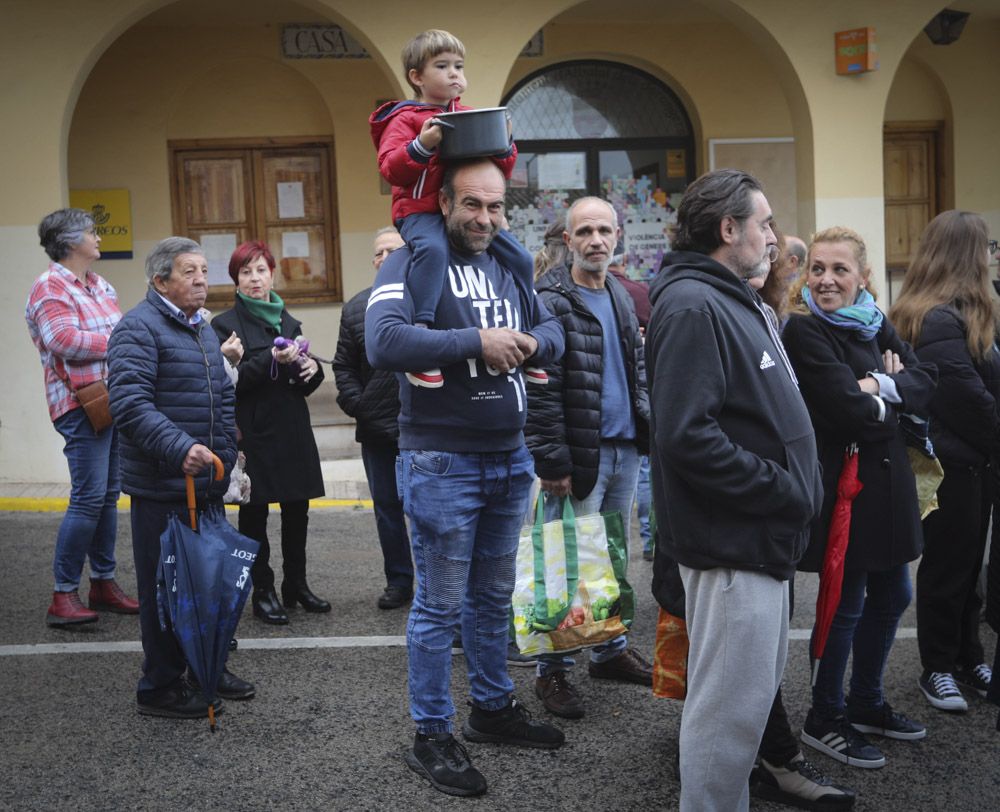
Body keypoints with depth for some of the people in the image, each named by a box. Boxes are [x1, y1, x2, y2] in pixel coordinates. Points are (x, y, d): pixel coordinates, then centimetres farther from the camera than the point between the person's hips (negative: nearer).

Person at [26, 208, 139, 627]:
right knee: (88, 497, -11)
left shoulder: (100, 286, 19)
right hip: (83, 404, -9)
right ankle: (63, 595, -3)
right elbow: (64, 340, -21)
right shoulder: (50, 288, -9)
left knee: (109, 495, 12)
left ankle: (104, 582, 22)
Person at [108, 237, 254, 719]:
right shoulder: (138, 329, -12)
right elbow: (129, 404, -24)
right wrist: (181, 449, -33)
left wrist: (225, 456, 18)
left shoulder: (203, 331, 18)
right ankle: (160, 688, 12)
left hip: (207, 484, 9)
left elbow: (224, 399, 27)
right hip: (161, 488, -8)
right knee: (165, 588, 0)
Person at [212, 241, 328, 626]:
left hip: (293, 430, 6)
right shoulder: (225, 325, -3)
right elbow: (229, 381, -14)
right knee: (254, 514, 0)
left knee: (297, 511, 9)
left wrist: (311, 369, -2)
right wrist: (271, 360, -24)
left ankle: (296, 584, 21)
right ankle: (262, 591, 8)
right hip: (254, 432, -5)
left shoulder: (288, 322, 16)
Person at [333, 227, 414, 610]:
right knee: (387, 507, 13)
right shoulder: (357, 308, 9)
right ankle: (398, 581, 25)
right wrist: (355, 404, 0)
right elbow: (344, 366, 13)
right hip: (377, 428, 4)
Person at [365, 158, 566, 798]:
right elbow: (383, 343, -25)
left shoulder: (509, 266, 11)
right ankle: (432, 737, 15)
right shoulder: (410, 264, -10)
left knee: (494, 595, 19)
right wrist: (477, 342, -25)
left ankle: (494, 707, 35)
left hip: (510, 459, 7)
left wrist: (531, 343, -9)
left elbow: (553, 330, 15)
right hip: (442, 464, -6)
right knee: (441, 605, 3)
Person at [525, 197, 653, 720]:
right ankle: (552, 670, 8)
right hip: (581, 455, -8)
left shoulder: (620, 297, 14)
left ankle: (610, 650, 30)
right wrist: (552, 461, -19)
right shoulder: (551, 302, -12)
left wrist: (643, 427, 16)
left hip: (624, 450, 8)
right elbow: (539, 390, -16)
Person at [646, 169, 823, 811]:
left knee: (758, 688, 19)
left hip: (764, 536, 10)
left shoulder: (738, 303, 16)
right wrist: (784, 491, -19)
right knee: (733, 706, -2)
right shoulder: (693, 306, -17)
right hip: (732, 540, -10)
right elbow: (687, 435, -27)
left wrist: (797, 488, 9)